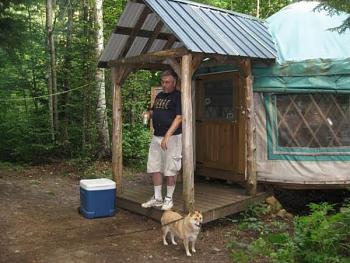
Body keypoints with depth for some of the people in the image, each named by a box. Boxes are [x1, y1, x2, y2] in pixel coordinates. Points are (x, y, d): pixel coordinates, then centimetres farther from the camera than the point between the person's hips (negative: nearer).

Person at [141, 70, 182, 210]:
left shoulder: (178, 96, -8)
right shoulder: (159, 96, 16)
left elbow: (179, 118, -16)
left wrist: (167, 136, -24)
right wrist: (148, 113, 3)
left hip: (172, 137, -7)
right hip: (156, 136, 7)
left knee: (170, 170, 0)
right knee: (154, 168, 9)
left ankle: (169, 199, 14)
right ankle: (157, 198, 21)